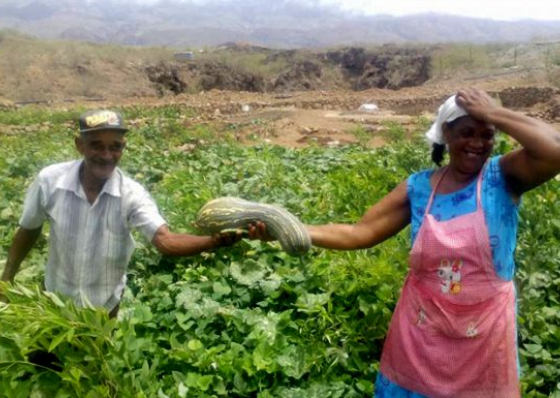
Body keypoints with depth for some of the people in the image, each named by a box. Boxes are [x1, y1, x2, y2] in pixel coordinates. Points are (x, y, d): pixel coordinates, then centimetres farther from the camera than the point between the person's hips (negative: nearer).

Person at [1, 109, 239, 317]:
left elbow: (165, 241, -38)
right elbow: (28, 230, -4)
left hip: (104, 304, 0)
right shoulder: (49, 181, -21)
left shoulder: (131, 194, -25)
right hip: (56, 298, 1)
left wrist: (215, 241, -56)